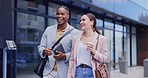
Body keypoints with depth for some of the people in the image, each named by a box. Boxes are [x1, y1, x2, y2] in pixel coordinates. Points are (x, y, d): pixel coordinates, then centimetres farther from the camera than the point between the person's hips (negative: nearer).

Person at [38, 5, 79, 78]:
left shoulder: (74, 32, -3)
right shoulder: (48, 30, 9)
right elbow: (40, 47, 10)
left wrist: (65, 56, -19)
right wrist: (44, 51, -12)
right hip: (49, 71, 2)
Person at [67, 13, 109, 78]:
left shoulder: (101, 38, 1)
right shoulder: (76, 38, 9)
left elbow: (106, 59, -1)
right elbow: (72, 59, 11)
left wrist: (94, 52, -17)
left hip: (91, 72, -2)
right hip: (78, 71, 3)